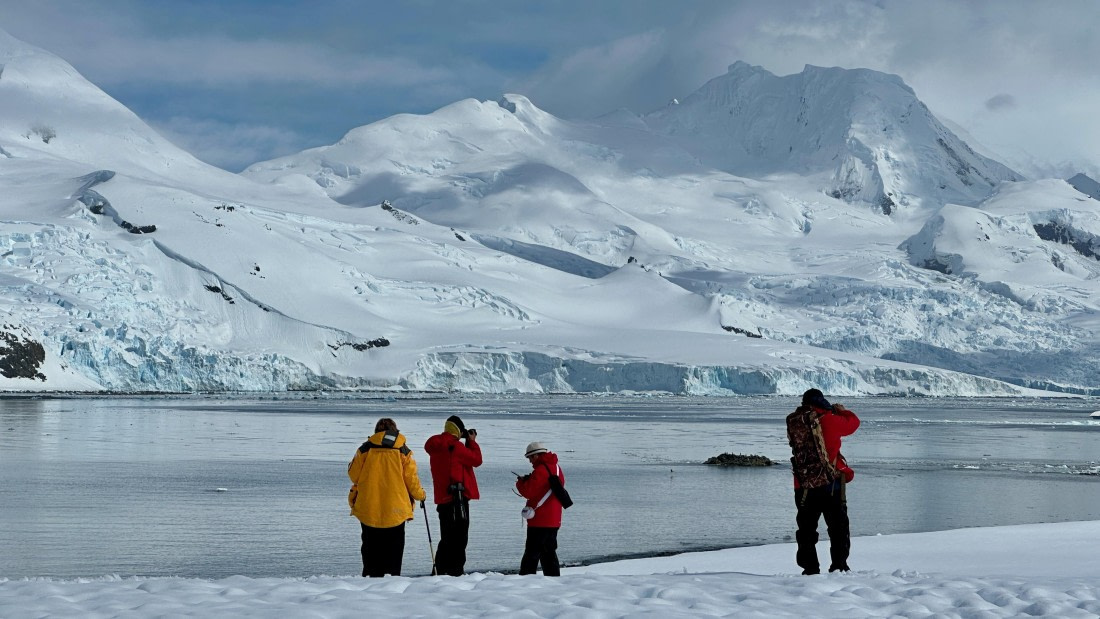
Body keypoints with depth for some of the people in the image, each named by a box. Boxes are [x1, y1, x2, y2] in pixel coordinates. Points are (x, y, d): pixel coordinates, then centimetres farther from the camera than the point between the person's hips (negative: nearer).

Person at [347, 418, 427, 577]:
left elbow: (353, 474, 3)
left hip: (368, 509, 1)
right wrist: (420, 495, 18)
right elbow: (411, 479, 2)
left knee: (371, 548, 11)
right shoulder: (403, 451, 0)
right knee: (393, 549, 5)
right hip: (395, 510, -1)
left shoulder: (365, 449, 0)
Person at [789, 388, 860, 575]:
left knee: (806, 528, 10)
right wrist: (842, 411, 25)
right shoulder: (830, 420, -9)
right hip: (830, 483, -3)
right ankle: (839, 565, 1)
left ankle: (810, 568, 7)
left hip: (804, 486, 3)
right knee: (838, 527, 7)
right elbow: (853, 422, 6)